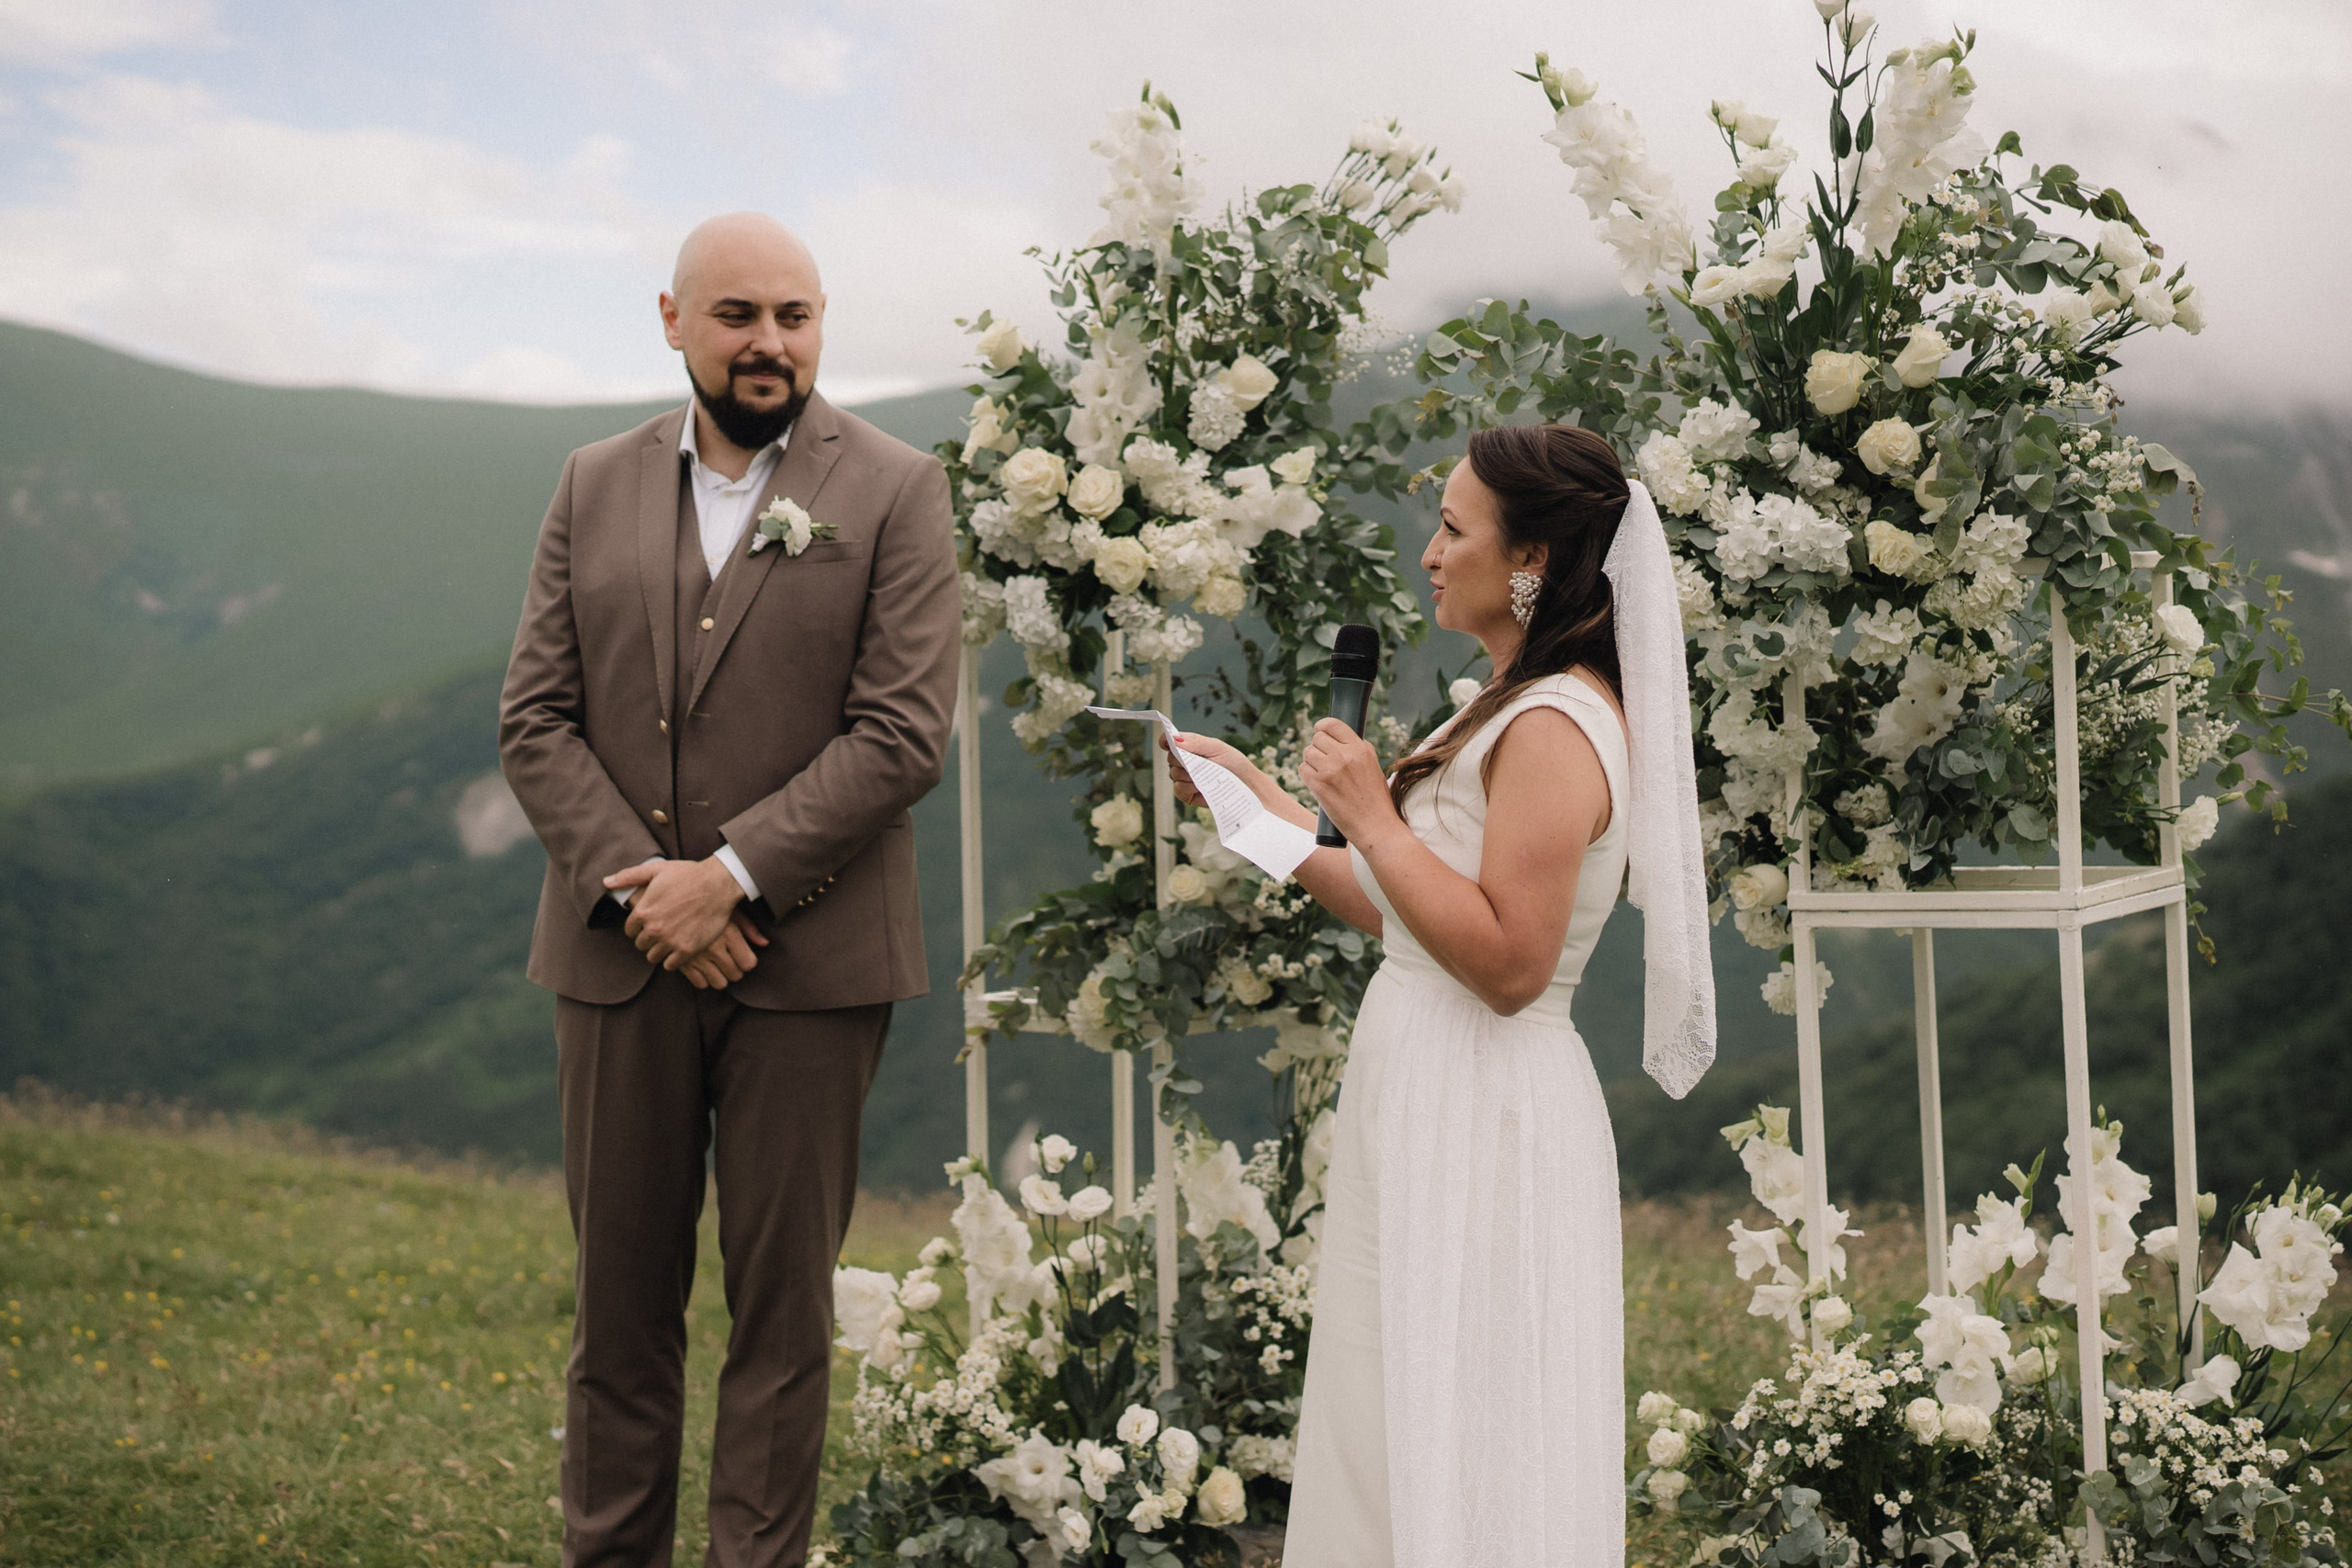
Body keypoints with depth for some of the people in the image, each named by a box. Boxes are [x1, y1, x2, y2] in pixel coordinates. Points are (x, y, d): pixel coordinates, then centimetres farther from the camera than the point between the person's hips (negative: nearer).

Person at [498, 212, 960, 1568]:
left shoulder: (896, 491, -2)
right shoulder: (595, 486, 9)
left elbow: (903, 733, -10)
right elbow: (537, 717, 4)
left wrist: (729, 875, -15)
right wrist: (637, 888, -10)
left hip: (808, 965, -3)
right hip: (619, 954, 3)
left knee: (784, 1307, 6)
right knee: (621, 1297, 11)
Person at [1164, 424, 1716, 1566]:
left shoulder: (1555, 728, -17)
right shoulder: (1516, 707, 14)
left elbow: (1507, 962, -25)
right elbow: (1402, 912, 16)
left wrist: (1371, 817, -19)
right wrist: (1262, 802, 18)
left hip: (1480, 1122, -10)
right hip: (1426, 1101, 10)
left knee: (1455, 1463, -2)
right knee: (1389, 1445, 15)